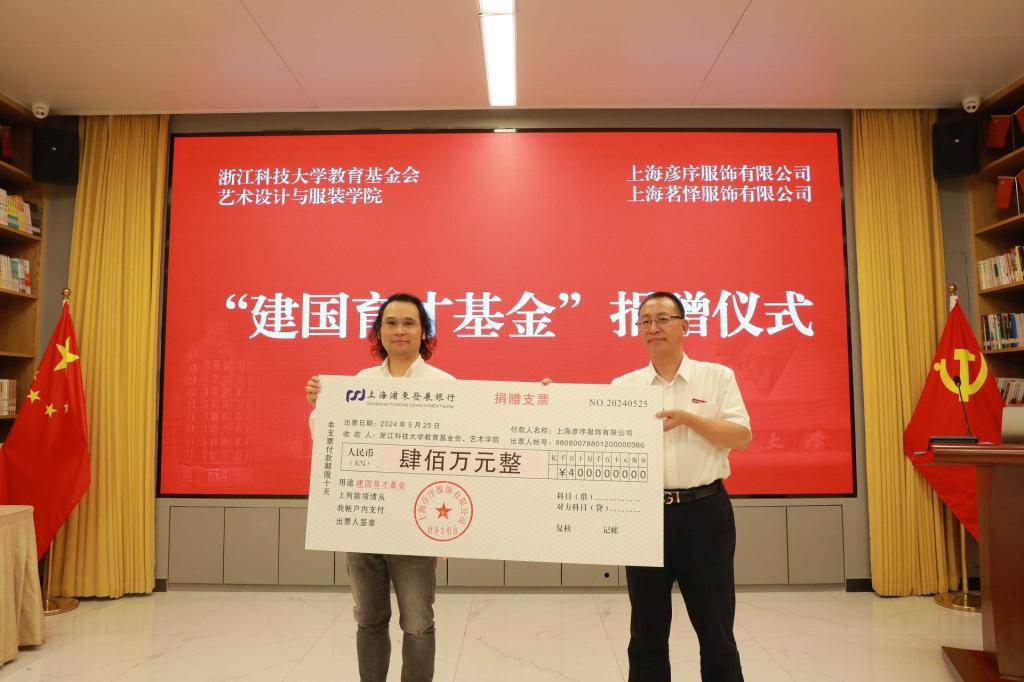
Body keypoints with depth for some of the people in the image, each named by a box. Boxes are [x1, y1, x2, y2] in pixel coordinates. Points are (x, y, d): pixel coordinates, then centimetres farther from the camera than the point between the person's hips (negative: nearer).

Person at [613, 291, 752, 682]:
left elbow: (742, 437, -4)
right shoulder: (623, 386, 6)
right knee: (647, 631, 13)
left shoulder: (717, 377, 3)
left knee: (715, 628, 10)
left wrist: (688, 418, -16)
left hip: (704, 511, -1)